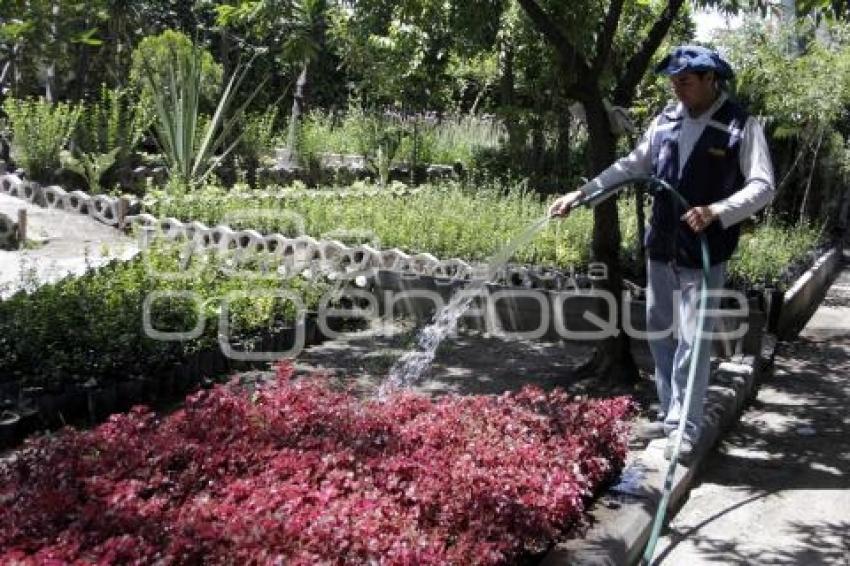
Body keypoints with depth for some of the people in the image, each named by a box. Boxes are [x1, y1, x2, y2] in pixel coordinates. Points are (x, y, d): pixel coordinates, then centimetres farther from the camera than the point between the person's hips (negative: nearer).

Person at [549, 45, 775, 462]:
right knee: (660, 333, 13)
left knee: (692, 340, -3)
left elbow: (763, 186, -12)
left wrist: (717, 211, -27)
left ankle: (684, 429, 7)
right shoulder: (665, 122, 7)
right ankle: (668, 414, 27)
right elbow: (632, 165, 12)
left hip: (704, 254, -6)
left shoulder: (741, 127, -8)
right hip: (661, 248, 6)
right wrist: (581, 194, 4)